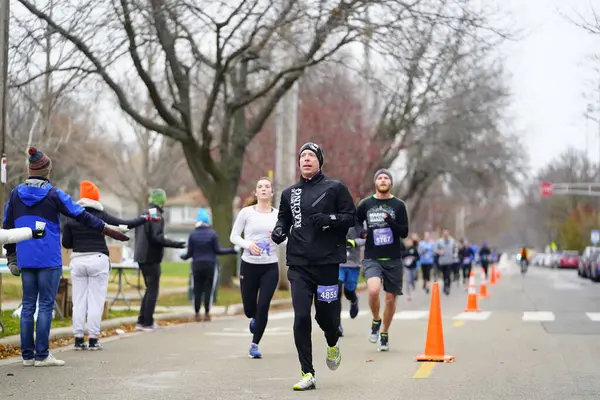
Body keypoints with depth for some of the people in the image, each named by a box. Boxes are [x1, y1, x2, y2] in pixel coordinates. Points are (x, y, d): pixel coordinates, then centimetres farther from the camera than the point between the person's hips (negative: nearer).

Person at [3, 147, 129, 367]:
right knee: (46, 305, -2)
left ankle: (27, 355, 11)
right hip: (49, 260, -5)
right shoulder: (53, 194, -7)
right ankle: (42, 355, -3)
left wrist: (11, 255, 21)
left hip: (25, 259, 5)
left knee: (28, 305, 9)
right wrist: (110, 231, 1)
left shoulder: (15, 194, 6)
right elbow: (82, 216, -6)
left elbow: (7, 226, 11)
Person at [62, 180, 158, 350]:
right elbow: (126, 224, -2)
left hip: (78, 260, 2)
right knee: (95, 302, 1)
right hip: (98, 260, -2)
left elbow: (66, 243, 5)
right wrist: (145, 219, 11)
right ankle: (93, 339, -1)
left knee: (79, 302, 6)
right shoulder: (101, 215, -4)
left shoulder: (71, 218, 2)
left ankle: (78, 339, 4)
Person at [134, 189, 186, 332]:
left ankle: (141, 321, 16)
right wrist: (176, 244, -21)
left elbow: (138, 235, 19)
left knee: (150, 289, 16)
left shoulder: (144, 214, 14)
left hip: (142, 257, 9)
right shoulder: (156, 215, -15)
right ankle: (148, 323, 0)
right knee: (153, 290, -1)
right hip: (151, 258, -9)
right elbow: (157, 237, -23)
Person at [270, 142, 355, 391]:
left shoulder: (335, 188, 2)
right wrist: (279, 230, 2)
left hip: (327, 262, -2)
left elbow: (352, 217, 0)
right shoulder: (289, 193, 13)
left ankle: (332, 345, 41)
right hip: (298, 265, 2)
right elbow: (284, 219, 24)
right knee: (301, 318, -8)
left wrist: (330, 219, -17)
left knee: (325, 314, 4)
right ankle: (308, 374, -4)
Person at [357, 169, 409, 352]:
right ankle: (375, 322, 0)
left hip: (393, 259, 1)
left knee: (391, 299, 6)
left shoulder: (398, 205, 2)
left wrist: (389, 220, -19)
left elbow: (404, 232, -4)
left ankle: (384, 335, 26)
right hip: (372, 258, -1)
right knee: (373, 290, -26)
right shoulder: (365, 204, 5)